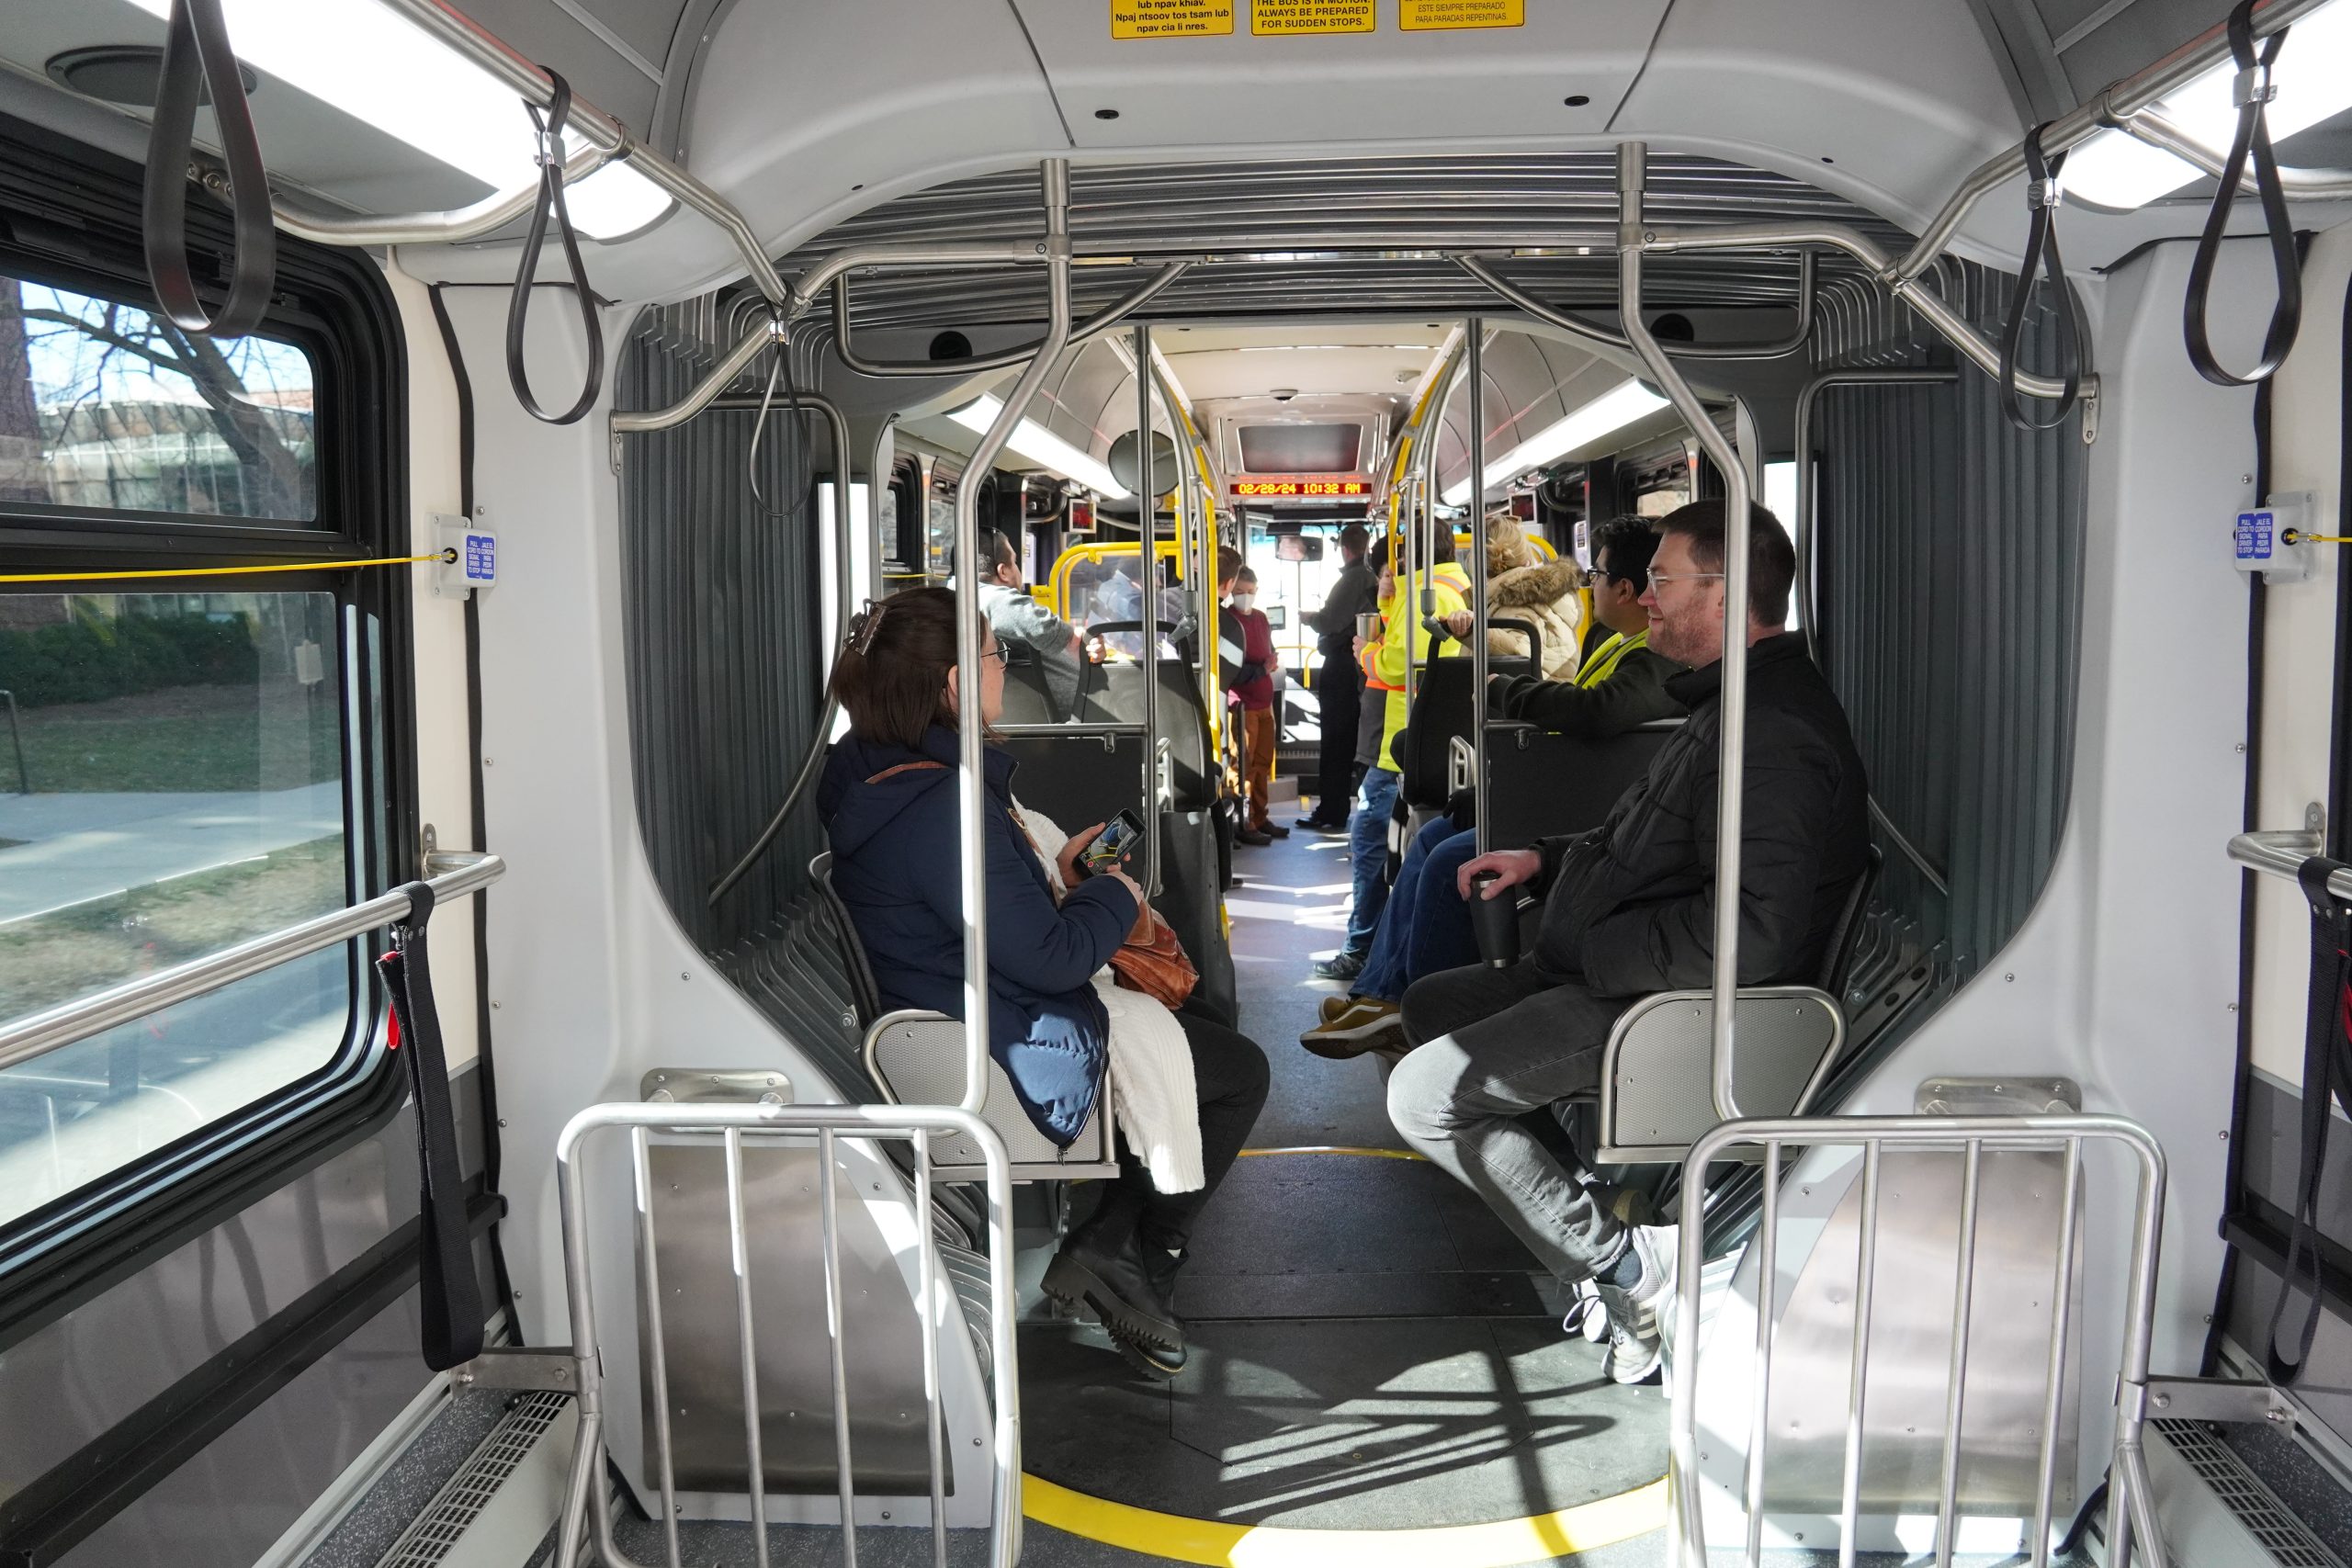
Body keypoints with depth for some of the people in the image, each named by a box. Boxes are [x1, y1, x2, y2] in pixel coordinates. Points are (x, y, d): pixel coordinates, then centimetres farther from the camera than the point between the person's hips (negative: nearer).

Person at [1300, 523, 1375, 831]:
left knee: (1335, 741, -3)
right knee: (1356, 740, 13)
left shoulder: (1350, 580, -15)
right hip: (1365, 666, 7)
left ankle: (1331, 813, 0)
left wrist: (1310, 617, 3)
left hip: (1341, 665, -7)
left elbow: (1328, 621, -18)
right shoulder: (1374, 578, 7)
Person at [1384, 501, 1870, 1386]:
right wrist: (1547, 862, 14)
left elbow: (1756, 929, -33)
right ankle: (1597, 1215, 10)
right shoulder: (1729, 703, 13)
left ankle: (1624, 1262, -7)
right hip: (1615, 978, 12)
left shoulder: (1775, 731, -24)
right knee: (1429, 1006, 20)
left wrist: (1598, 952, -21)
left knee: (1421, 1095, -17)